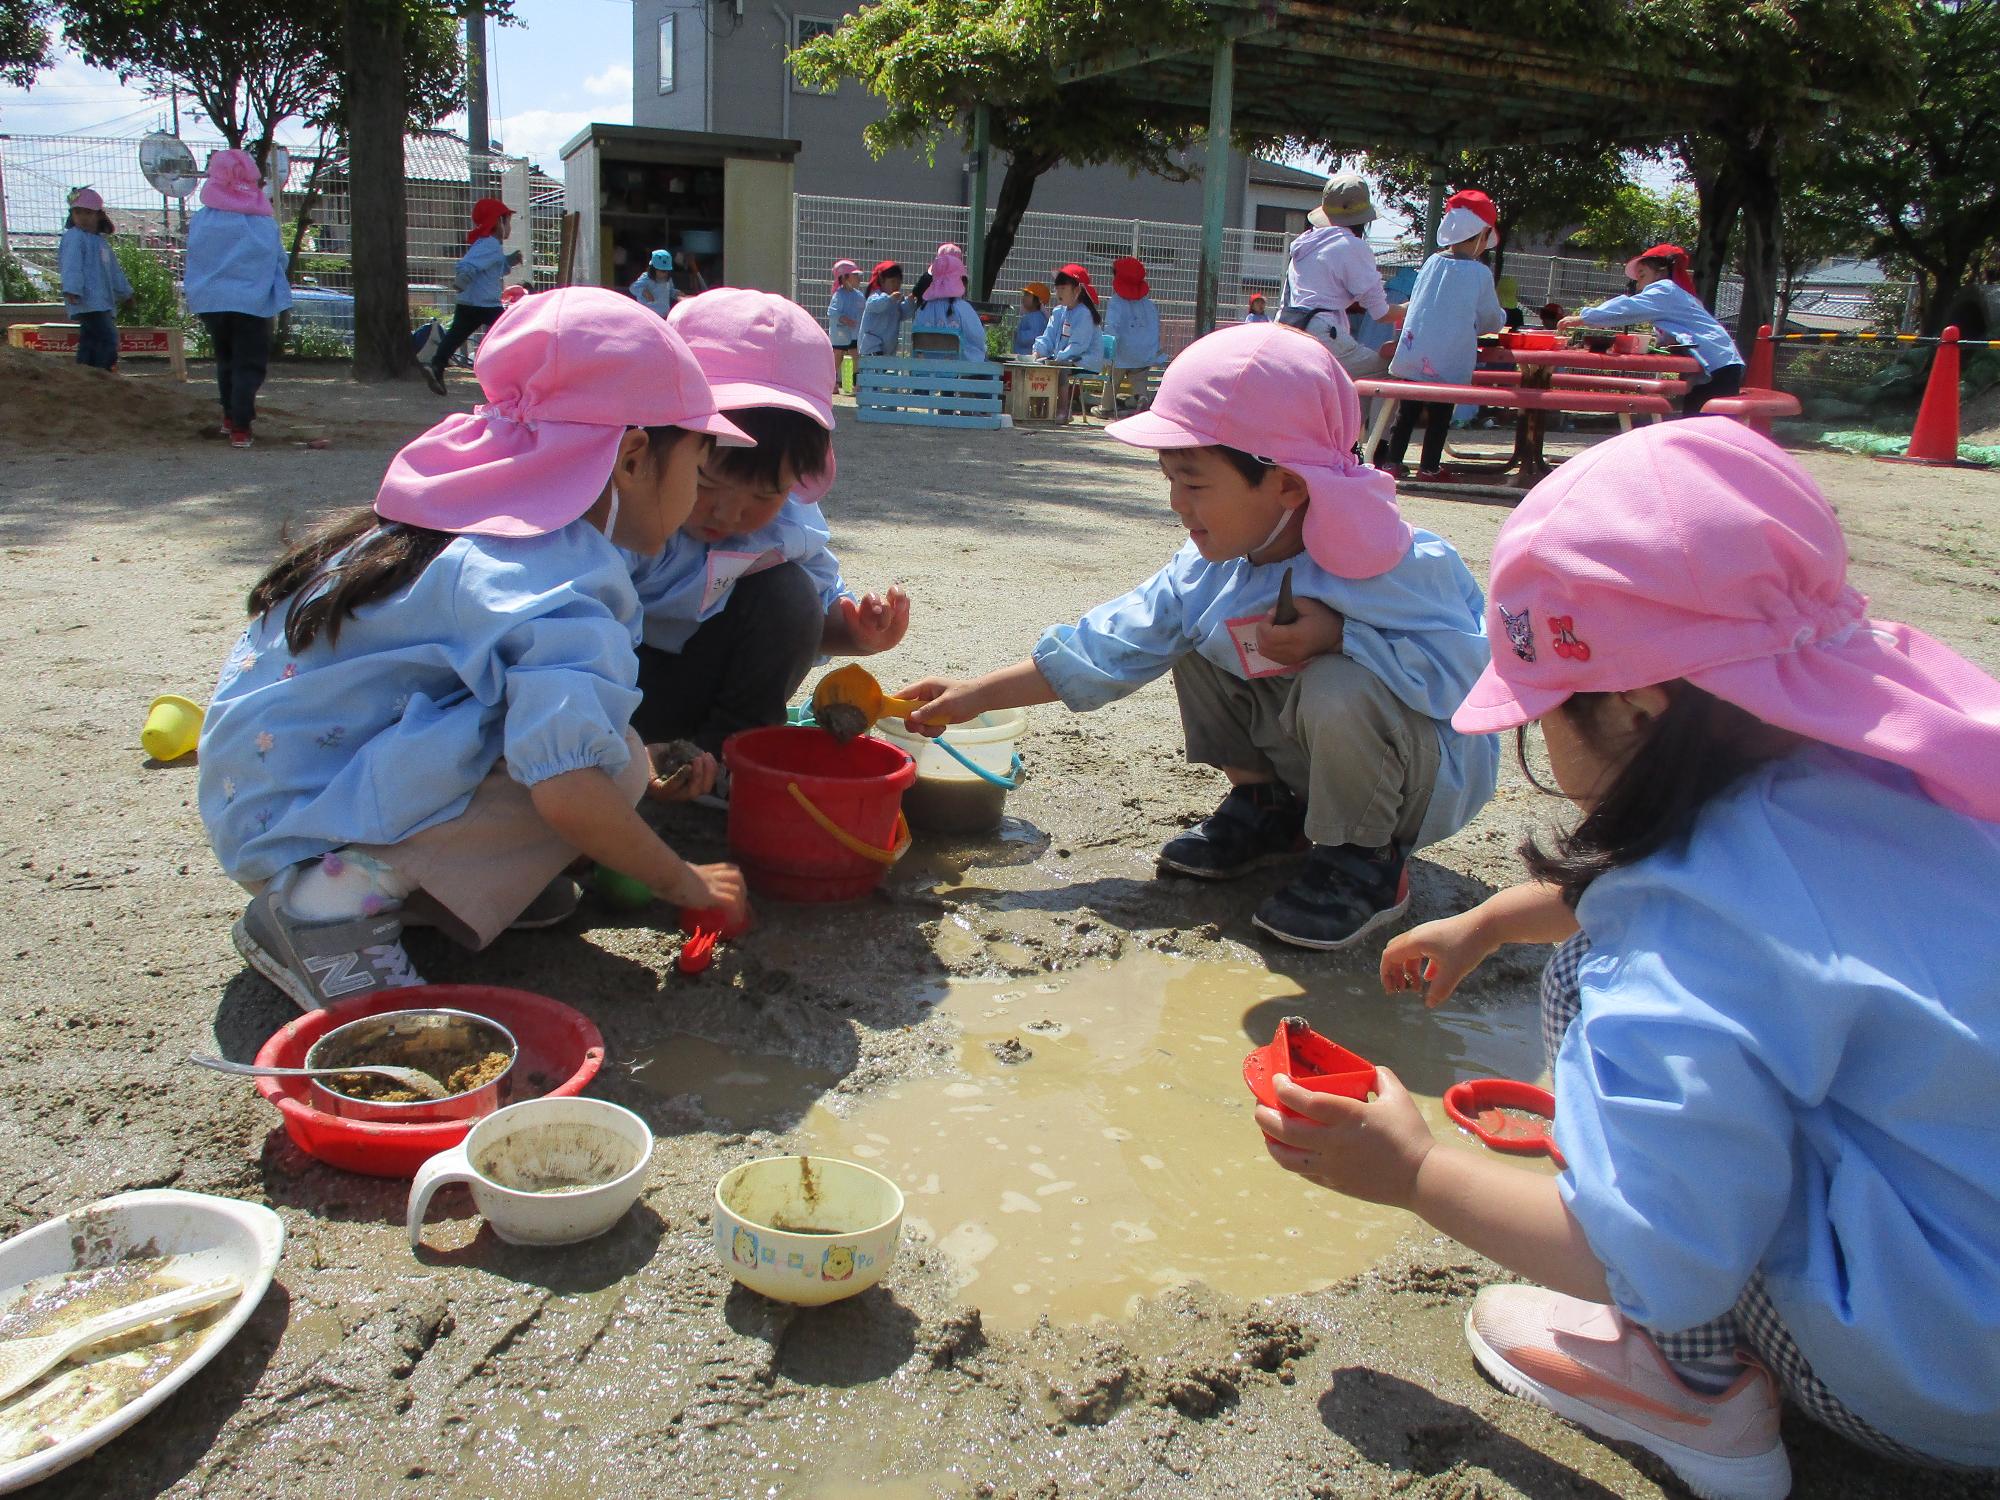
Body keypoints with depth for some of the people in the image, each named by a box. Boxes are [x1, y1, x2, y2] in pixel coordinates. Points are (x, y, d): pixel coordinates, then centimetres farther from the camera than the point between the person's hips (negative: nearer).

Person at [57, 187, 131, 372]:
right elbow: (72, 265, -18)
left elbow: (113, 269, 34)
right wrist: (71, 290, -30)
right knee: (108, 339, -19)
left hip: (103, 303, 9)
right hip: (88, 302, -9)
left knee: (90, 343, 9)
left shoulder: (101, 240, 22)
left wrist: (124, 292, 41)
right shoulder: (74, 237, -5)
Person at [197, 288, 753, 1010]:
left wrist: (658, 765, 14)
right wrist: (682, 881, -14)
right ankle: (332, 902, -15)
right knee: (614, 765, -19)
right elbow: (566, 788, -31)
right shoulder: (557, 584, -22)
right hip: (295, 826, -9)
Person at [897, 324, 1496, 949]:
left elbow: (1467, 667, -31)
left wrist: (1338, 633, -37)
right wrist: (977, 695, -6)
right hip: (1308, 756, 6)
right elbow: (1108, 647, -4)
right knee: (1198, 643, 1)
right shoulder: (1207, 573, -8)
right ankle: (1267, 806, 16)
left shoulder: (1394, 568, -28)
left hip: (1434, 778, -6)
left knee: (1339, 686, -36)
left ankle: (1364, 858, -9)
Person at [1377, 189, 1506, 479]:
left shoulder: (1431, 263, 3)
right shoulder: (1480, 274, -7)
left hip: (1413, 355, 3)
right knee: (1439, 415, 8)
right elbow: (1492, 321, 3)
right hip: (1449, 364, -3)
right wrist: (1501, 318, 28)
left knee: (1407, 411, 12)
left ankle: (1392, 462, 12)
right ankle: (1429, 467, 13)